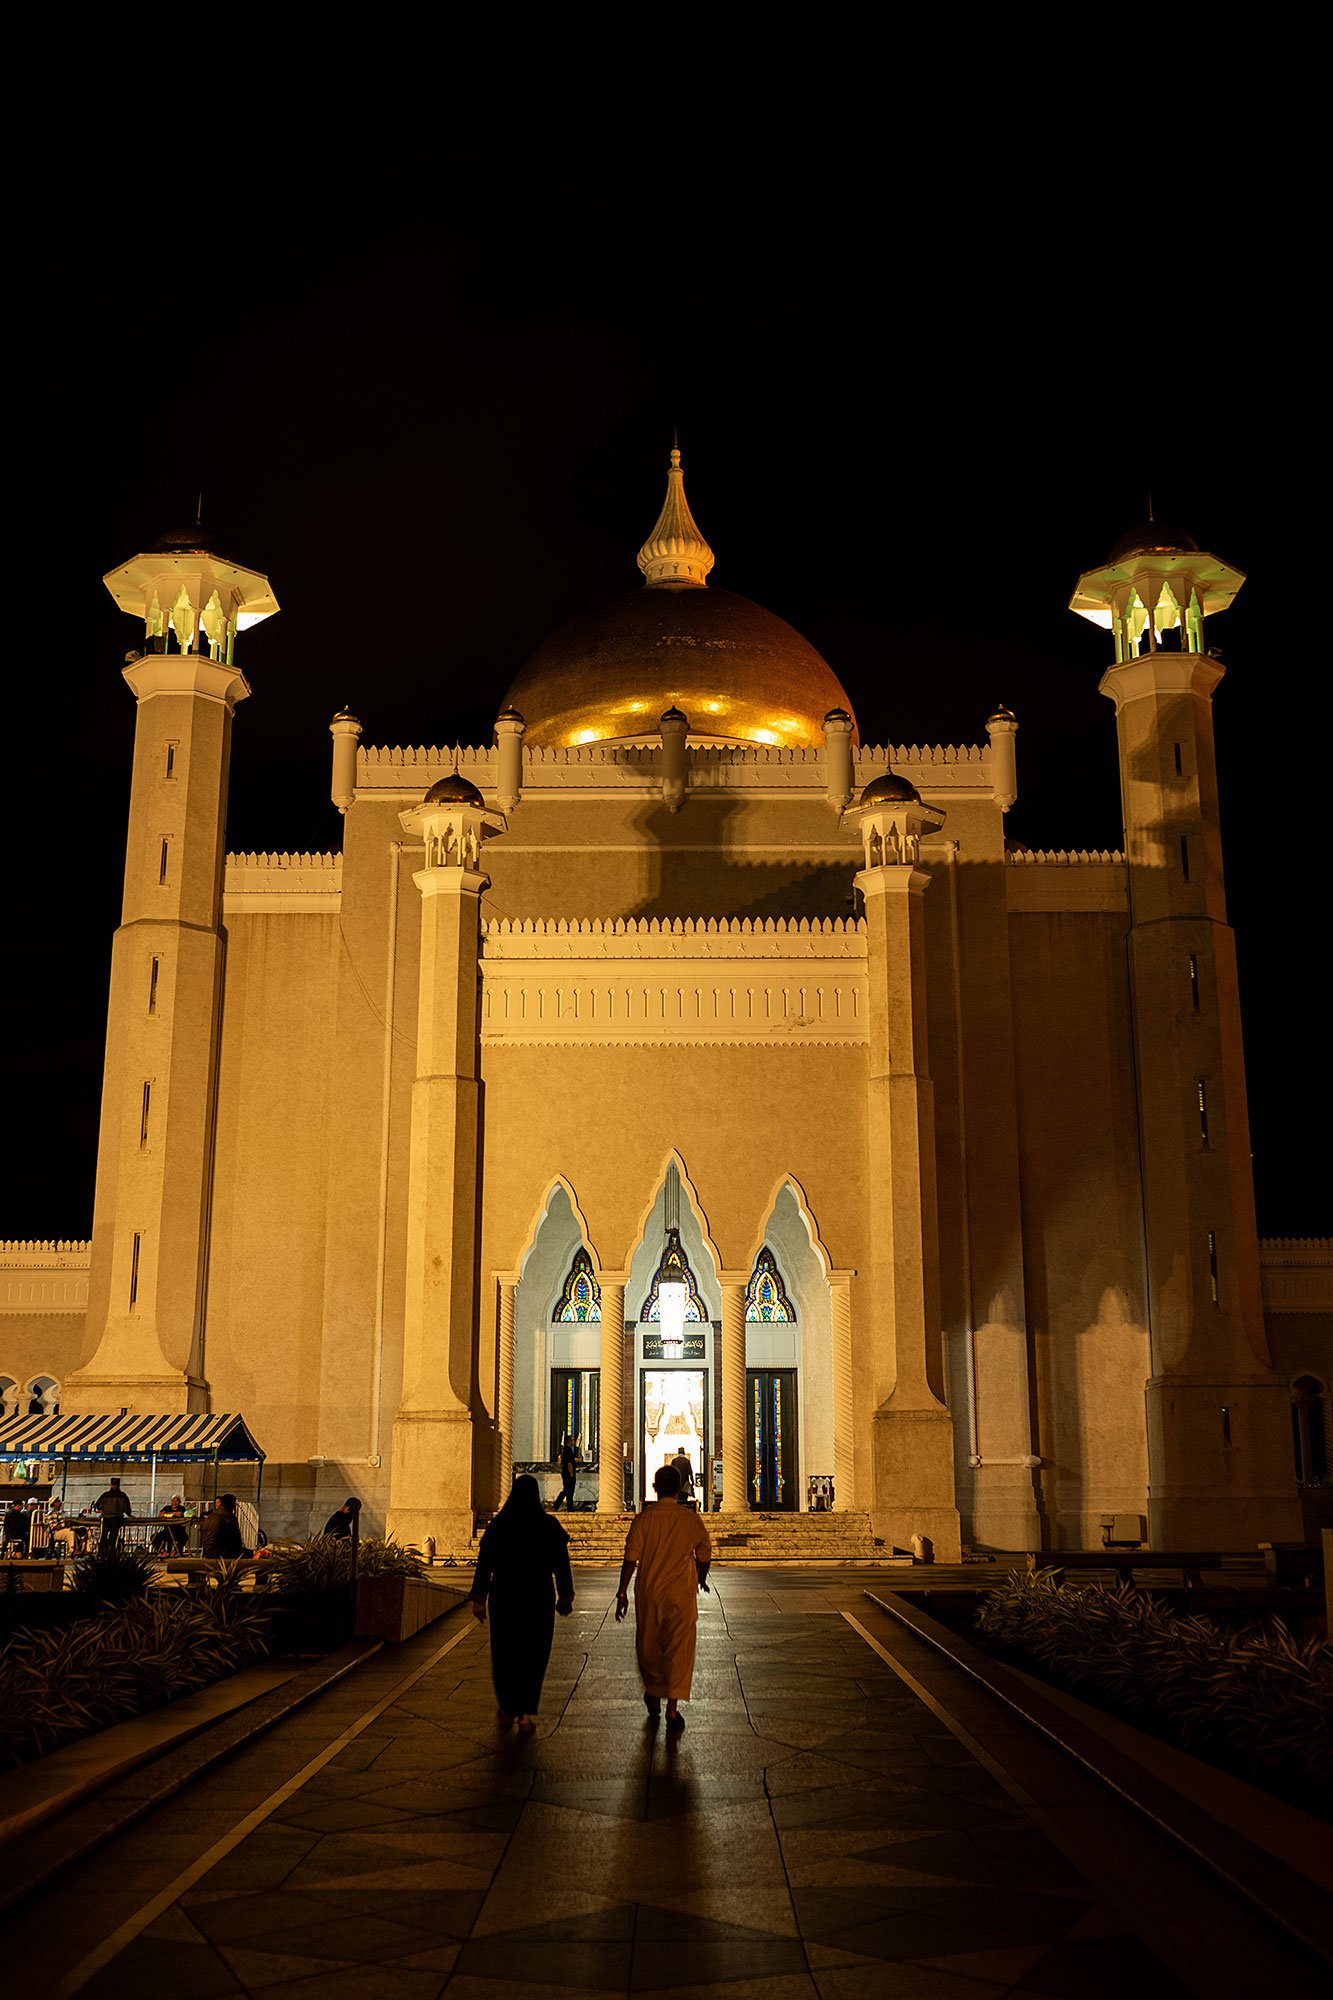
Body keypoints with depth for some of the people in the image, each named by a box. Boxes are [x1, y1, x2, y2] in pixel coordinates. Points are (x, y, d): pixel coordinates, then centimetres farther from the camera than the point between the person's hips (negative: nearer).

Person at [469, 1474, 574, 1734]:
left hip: (504, 1598, 1)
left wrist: (479, 1600, 0)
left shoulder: (498, 1525, -5)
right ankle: (525, 1715, 1)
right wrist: (565, 1596, 9)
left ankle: (508, 1709, 30)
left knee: (505, 1652, 18)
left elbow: (484, 1564, -5)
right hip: (539, 1598, 0)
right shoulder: (550, 1526, -5)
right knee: (533, 1654, 9)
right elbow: (562, 1564, -2)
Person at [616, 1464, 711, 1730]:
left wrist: (622, 1593, -4)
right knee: (679, 1649, 3)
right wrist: (701, 1578, 28)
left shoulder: (643, 1518, -7)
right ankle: (672, 1708, -4)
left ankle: (653, 1696, 34)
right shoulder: (691, 1519, -4)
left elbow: (631, 1558, -10)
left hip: (648, 1592, 1)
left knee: (648, 1646, 18)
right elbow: (704, 1555, 8)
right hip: (681, 1593, -1)